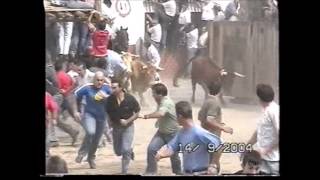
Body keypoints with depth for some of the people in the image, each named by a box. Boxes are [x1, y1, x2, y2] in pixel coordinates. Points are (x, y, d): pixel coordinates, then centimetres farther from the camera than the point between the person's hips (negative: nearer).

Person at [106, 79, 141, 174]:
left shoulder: (130, 99, -19)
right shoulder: (110, 100, -13)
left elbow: (137, 113, -10)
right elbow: (108, 113, 4)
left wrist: (127, 121, -21)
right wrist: (111, 121, -8)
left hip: (128, 126, -3)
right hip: (116, 126, 3)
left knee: (125, 150, -12)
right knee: (118, 151, 12)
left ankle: (124, 171, 3)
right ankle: (130, 151, 46)